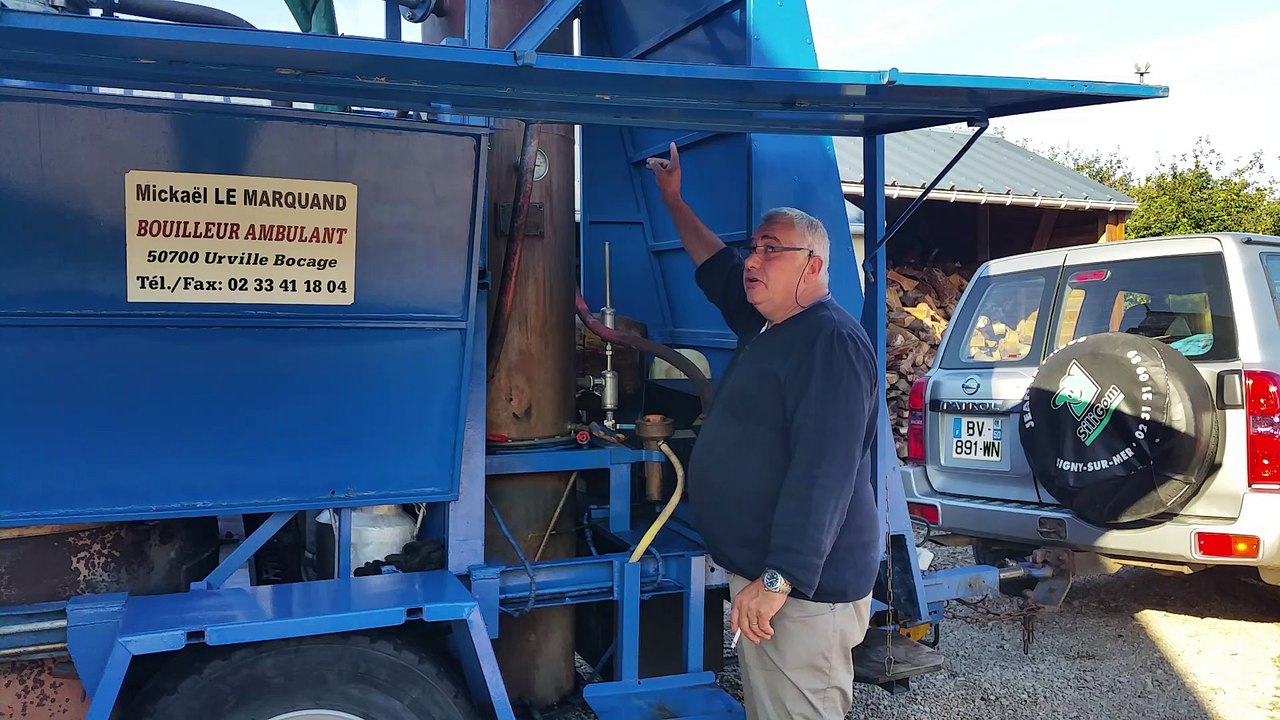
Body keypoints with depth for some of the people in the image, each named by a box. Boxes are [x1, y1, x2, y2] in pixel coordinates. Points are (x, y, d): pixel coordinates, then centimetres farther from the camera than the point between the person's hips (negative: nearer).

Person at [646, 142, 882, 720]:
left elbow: (824, 471, -27)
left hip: (800, 589, -10)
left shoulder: (832, 341, -18)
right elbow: (716, 266, 31)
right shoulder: (766, 326, 12)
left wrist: (778, 579, -30)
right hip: (758, 573, 10)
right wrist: (673, 199, 33)